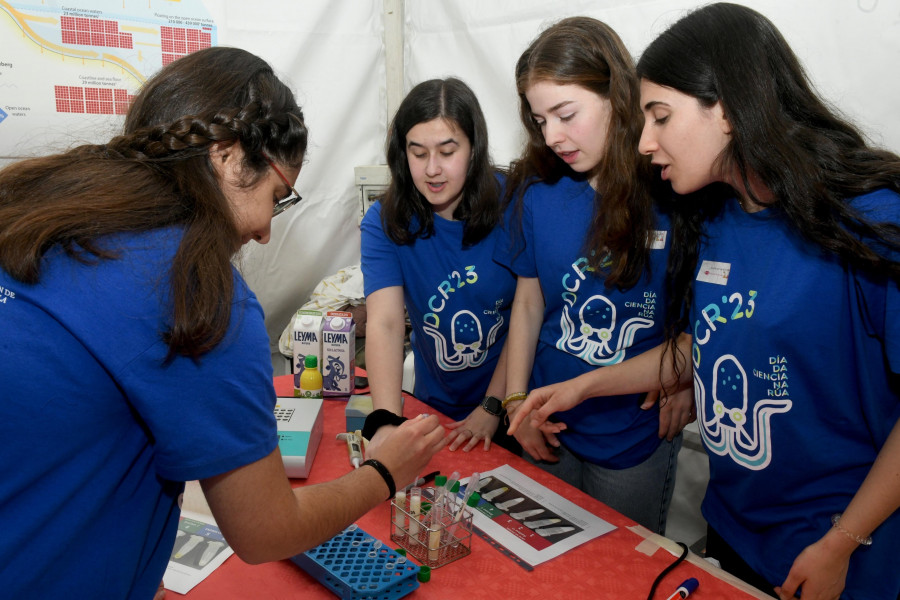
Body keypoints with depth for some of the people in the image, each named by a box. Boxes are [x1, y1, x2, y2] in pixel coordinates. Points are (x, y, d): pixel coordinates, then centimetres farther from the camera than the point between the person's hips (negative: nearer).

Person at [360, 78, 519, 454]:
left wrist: (493, 407, -14)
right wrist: (386, 422, -38)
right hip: (437, 408, 1)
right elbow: (385, 323, -25)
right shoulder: (384, 222, -13)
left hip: (512, 406, 0)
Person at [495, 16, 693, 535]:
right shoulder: (537, 191, -3)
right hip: (549, 427, 3)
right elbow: (529, 302, 3)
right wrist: (516, 401, 2)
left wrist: (687, 380, -13)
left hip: (639, 437, -2)